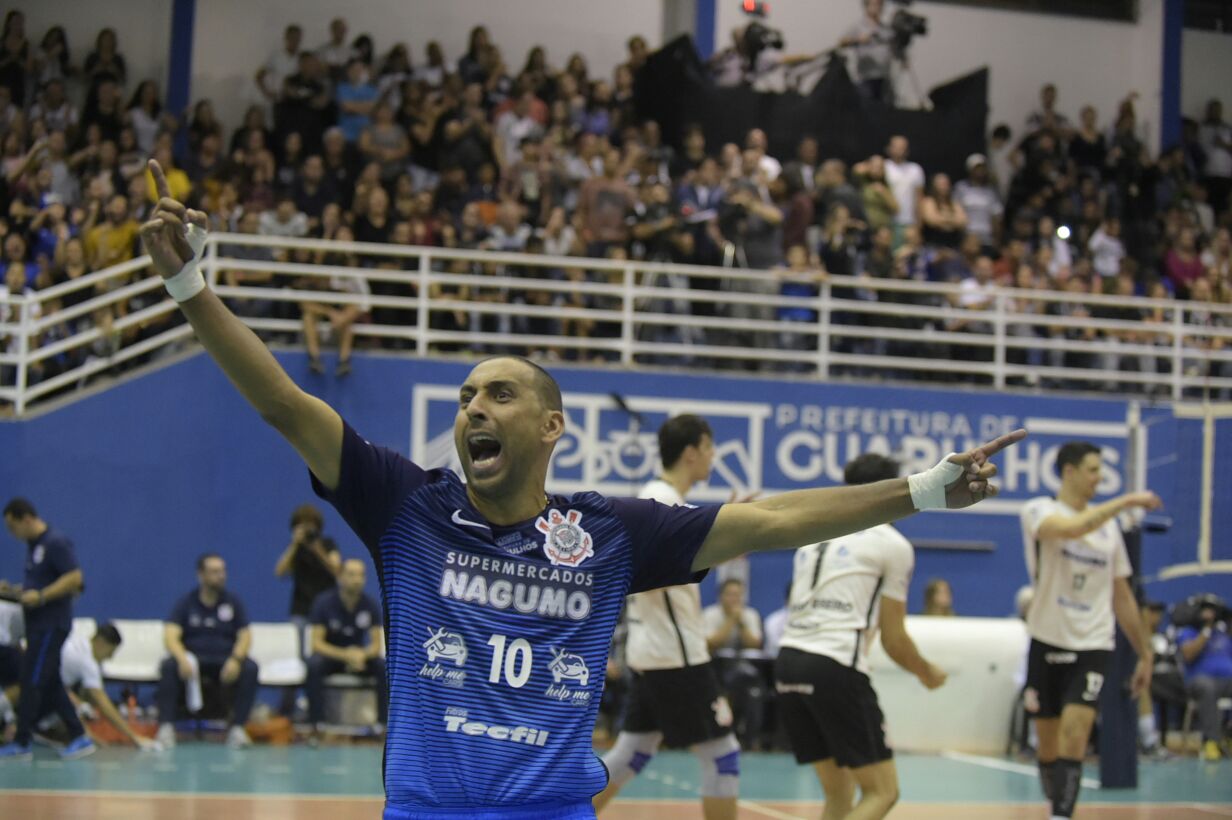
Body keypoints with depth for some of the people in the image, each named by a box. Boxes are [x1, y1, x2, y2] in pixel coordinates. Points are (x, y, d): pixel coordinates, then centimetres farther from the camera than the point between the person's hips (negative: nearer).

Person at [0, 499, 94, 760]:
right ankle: (79, 738, 12)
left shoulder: (56, 543, -12)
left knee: (32, 682, -8)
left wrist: (40, 596, -24)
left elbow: (75, 578, -20)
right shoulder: (34, 546, 16)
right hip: (38, 624, 10)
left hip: (52, 625, -10)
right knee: (50, 685, 9)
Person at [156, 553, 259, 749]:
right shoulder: (186, 603, 6)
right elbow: (171, 636, -7)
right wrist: (182, 658, -29)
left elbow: (245, 636, 2)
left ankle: (237, 728, -30)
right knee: (168, 666, -33)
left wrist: (236, 659, -21)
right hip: (192, 658, -1)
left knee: (250, 668, -30)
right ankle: (166, 727, -35)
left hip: (224, 661, 1)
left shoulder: (233, 603, 10)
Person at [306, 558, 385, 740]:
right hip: (330, 655, -2)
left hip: (359, 657, 2)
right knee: (314, 665, -36)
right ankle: (316, 726, -34)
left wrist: (362, 655, -32)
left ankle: (383, 724, -24)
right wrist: (345, 655, -36)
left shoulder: (370, 605, -8)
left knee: (384, 667, -28)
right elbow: (317, 643, -19)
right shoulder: (324, 602, -15)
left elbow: (376, 644, -8)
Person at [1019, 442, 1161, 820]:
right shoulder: (1039, 511, -4)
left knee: (1074, 732, -17)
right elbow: (1071, 528, -29)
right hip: (1049, 642, -2)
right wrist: (1126, 502, -25)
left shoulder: (1108, 524, 11)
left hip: (1093, 646, 2)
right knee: (1048, 745, 8)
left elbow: (1122, 596, 16)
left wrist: (1145, 653, 16)